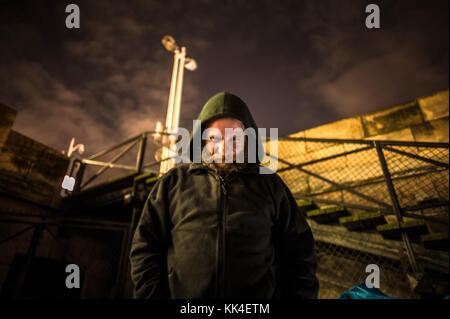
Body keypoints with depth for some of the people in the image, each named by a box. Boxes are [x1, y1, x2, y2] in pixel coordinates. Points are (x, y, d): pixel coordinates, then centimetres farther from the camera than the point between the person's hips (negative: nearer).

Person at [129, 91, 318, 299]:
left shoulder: (270, 185, 6)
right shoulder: (173, 182, 4)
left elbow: (299, 254, 7)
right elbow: (146, 247, 4)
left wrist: (300, 296, -2)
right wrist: (153, 296, -5)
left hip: (260, 297, 1)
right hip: (180, 294, 0)